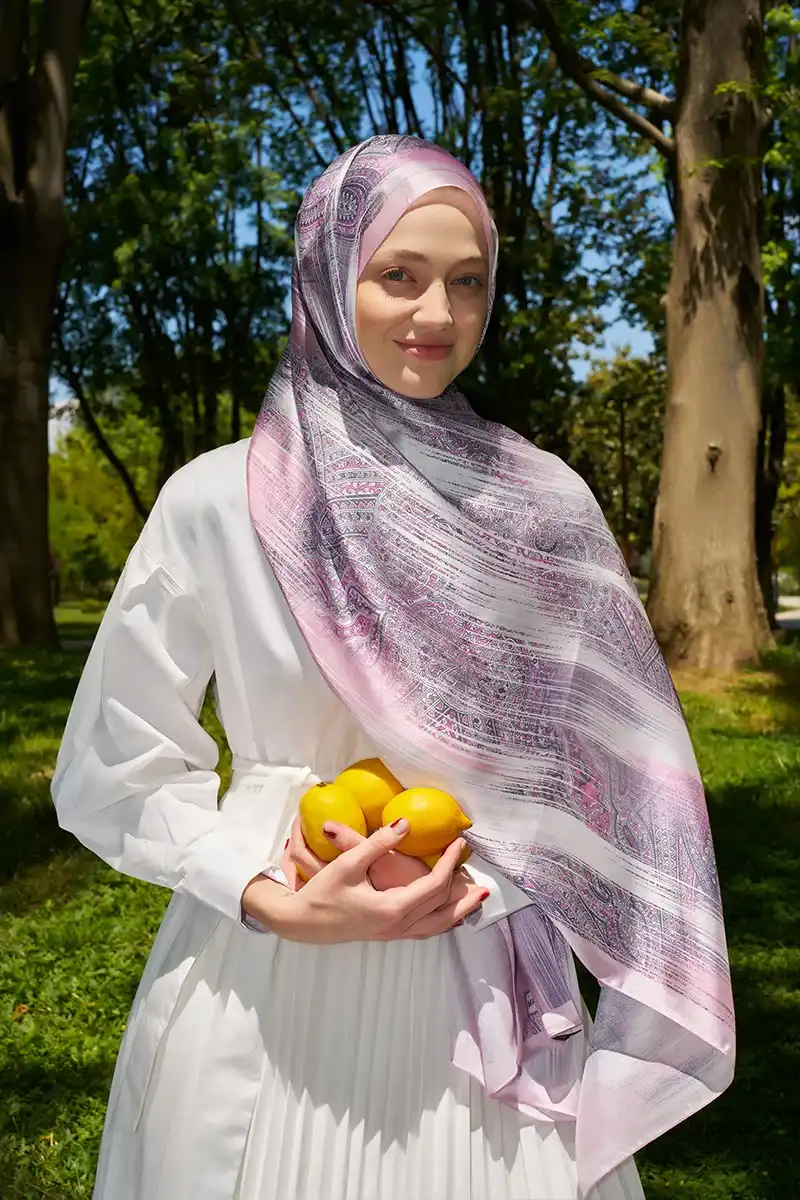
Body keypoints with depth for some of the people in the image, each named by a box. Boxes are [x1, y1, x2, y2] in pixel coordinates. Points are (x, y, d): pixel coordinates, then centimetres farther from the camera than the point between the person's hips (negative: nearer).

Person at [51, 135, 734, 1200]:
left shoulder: (542, 501, -1)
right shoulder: (216, 500, -7)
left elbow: (610, 765, 4)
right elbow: (111, 772, -2)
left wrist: (464, 862, -12)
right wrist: (276, 900, -16)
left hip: (478, 982, 2)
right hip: (267, 1000, -1)